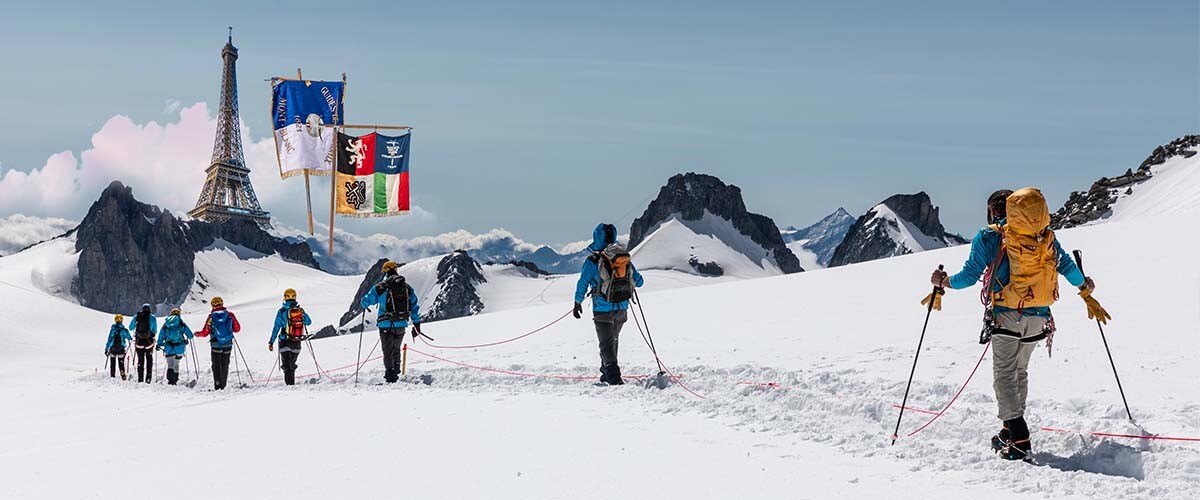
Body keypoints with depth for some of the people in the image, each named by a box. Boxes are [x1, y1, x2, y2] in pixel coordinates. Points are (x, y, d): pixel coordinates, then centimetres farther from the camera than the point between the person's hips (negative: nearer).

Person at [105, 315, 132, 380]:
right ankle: (123, 377, -2)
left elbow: (109, 340, -5)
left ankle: (112, 376, 9)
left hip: (112, 348, 0)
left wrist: (106, 349, 2)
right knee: (121, 364, 6)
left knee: (112, 364, 11)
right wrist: (131, 339, 34)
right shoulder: (125, 330, -7)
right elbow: (129, 338, 9)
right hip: (121, 349, 0)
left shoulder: (112, 330, -6)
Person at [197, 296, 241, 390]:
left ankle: (217, 384, -7)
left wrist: (197, 334, 17)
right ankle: (223, 385, 11)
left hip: (216, 344, -2)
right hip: (228, 344, 2)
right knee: (225, 365, 13)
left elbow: (205, 332, -3)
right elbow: (237, 329, 4)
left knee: (216, 365, 5)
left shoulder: (211, 317, -5)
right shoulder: (230, 315, -1)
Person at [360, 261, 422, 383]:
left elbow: (367, 301, 2)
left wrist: (361, 302, 27)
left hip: (386, 324, -4)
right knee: (396, 350, 21)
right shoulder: (407, 288, 6)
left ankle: (390, 376, -6)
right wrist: (416, 325, 15)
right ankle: (396, 373, 23)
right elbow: (415, 306, 8)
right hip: (402, 324, 4)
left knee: (388, 351, 1)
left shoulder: (380, 287, -6)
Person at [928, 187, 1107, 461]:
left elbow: (969, 276, -4)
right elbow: (1067, 266, 15)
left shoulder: (988, 237, -4)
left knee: (1005, 373, -3)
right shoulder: (1047, 238, 7)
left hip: (1006, 316, -5)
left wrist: (943, 282, 14)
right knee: (1020, 371, 20)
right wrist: (1085, 288, 34)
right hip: (1038, 318, 5)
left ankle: (1019, 440, -17)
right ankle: (1012, 430, 25)